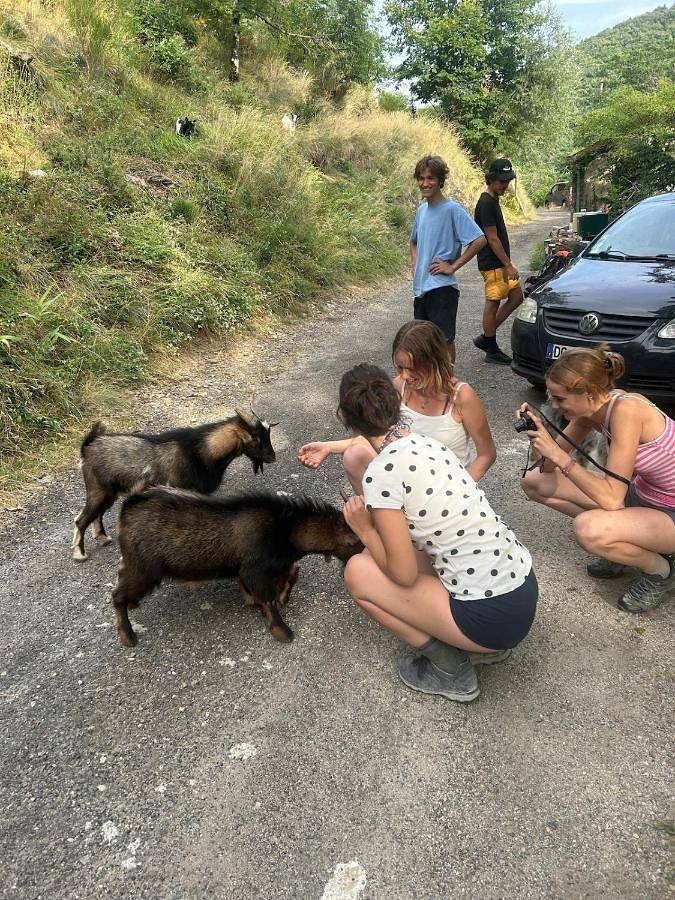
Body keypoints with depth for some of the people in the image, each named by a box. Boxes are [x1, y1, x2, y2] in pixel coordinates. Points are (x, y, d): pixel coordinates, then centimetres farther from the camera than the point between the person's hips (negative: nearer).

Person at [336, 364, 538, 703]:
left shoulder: (381, 473, -18)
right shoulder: (425, 442, 6)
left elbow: (403, 574, -13)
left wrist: (366, 531, 2)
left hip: (491, 616, -8)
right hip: (525, 587, 8)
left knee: (358, 572, 2)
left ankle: (451, 670, 6)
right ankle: (484, 643, 18)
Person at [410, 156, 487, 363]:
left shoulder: (452, 209, -11)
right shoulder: (422, 209, 12)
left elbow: (479, 240, -19)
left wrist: (453, 266, -16)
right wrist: (415, 265, 13)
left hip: (442, 287, -8)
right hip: (420, 287, 8)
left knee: (445, 340, 0)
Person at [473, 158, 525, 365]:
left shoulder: (493, 201, 15)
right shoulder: (486, 204, -16)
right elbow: (492, 239, -19)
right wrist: (508, 265, -18)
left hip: (501, 262, 10)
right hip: (492, 264, -10)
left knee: (516, 296, 12)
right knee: (493, 304, -2)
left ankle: (485, 338, 16)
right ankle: (492, 350, 9)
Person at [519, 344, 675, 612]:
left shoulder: (625, 409, -31)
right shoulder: (589, 409, -7)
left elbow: (612, 499, -33)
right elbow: (548, 467, 0)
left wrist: (558, 454, -32)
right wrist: (538, 432, -19)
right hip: (641, 494, 8)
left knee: (587, 529, -36)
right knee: (534, 482, 0)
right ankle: (621, 543, 10)